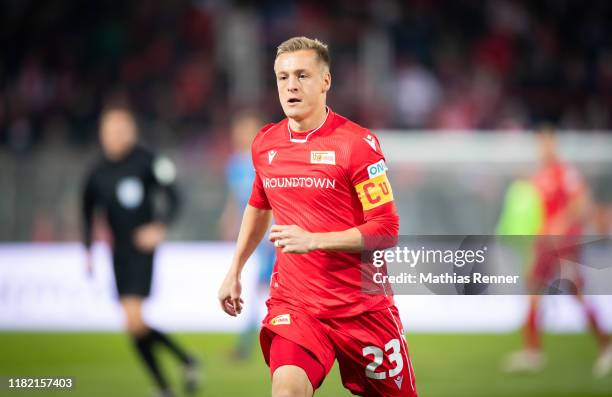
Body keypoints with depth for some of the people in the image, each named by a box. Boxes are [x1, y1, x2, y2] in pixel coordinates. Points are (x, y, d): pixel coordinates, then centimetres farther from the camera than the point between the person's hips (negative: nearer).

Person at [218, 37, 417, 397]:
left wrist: (314, 240, -23)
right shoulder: (265, 144, 5)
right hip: (293, 301, 3)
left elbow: (387, 231, -14)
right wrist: (235, 272, 24)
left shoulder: (358, 143, -11)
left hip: (362, 306, -2)